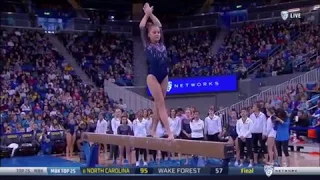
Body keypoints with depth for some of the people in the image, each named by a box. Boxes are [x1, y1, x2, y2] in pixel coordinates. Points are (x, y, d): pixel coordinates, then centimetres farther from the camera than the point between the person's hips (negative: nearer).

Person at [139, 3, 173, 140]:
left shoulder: (161, 43, 12)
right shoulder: (147, 45, 1)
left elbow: (159, 25, 19)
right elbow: (141, 27, -1)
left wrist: (151, 14, 20)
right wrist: (147, 14, 12)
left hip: (164, 76, 6)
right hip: (153, 76, -5)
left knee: (158, 104, 9)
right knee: (161, 103, -11)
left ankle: (153, 130, 18)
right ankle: (169, 132, -16)